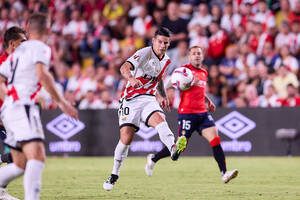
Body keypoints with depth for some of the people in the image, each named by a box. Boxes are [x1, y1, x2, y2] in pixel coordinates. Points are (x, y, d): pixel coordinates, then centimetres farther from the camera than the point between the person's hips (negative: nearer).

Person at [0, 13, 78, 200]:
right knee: (38, 158, -23)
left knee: (21, 165, 17)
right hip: (24, 109, -9)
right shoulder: (41, 48, -2)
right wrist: (61, 102, -18)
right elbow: (42, 74, -20)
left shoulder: (18, 51, 23)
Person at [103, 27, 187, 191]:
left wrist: (163, 96, 21)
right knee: (126, 139, -9)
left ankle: (173, 149, -55)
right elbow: (125, 68, -31)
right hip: (131, 100, -4)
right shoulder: (145, 53, -13)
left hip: (149, 100, 4)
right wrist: (131, 79, -51)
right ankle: (114, 175, 9)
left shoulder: (165, 60, 10)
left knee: (160, 120, -28)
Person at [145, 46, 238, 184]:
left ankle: (224, 173, -16)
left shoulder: (204, 72, 18)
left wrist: (208, 101, 21)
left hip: (202, 113, 6)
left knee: (215, 139, -12)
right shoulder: (185, 69, -4)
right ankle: (153, 159, 21)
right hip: (187, 112, -6)